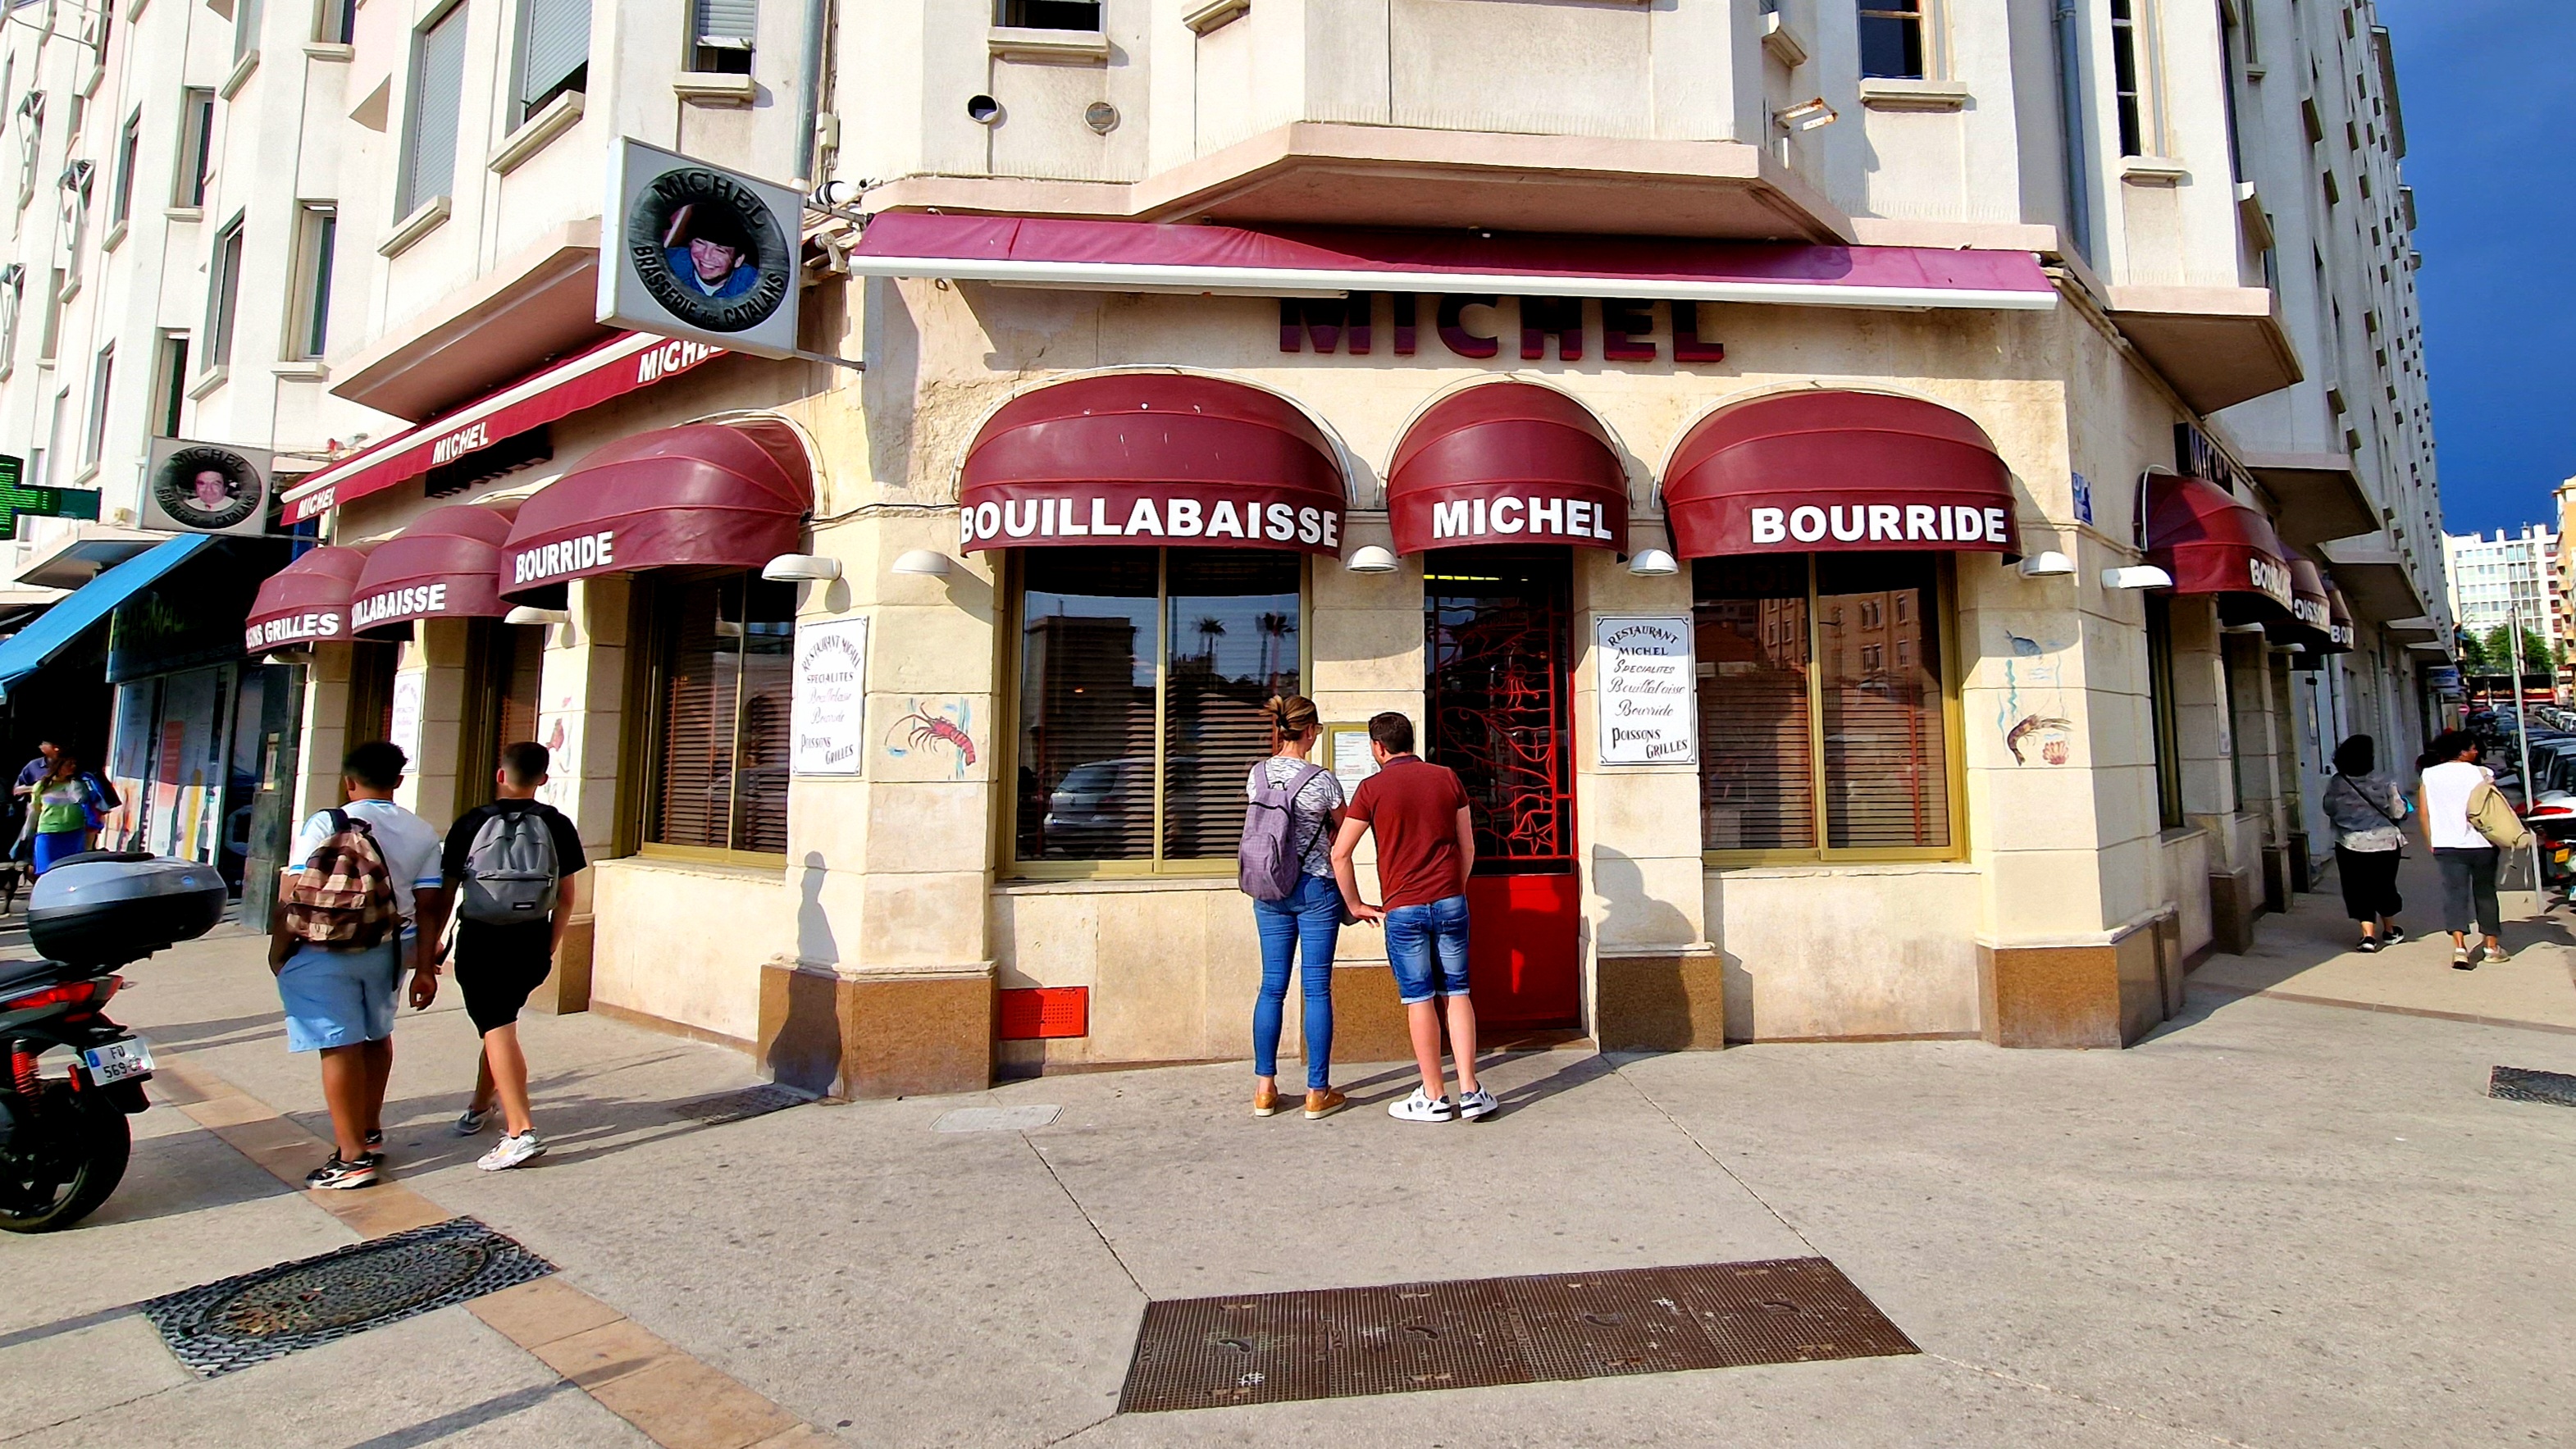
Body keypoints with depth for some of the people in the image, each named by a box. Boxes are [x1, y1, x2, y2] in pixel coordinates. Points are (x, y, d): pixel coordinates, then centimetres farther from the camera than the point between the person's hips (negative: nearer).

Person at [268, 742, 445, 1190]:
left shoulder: (325, 825, -10)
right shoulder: (422, 834, 1)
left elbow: (293, 896, -13)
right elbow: (426, 906, 1)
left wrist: (278, 949, 2)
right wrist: (424, 968, 5)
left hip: (325, 952, -5)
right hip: (389, 949, 5)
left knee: (340, 1047, -2)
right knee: (376, 1036, 21)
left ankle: (353, 1157, 0)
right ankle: (370, 1134, 36)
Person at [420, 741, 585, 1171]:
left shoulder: (470, 824, -4)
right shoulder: (557, 825, 1)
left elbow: (447, 891, 0)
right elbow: (566, 897, 4)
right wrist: (549, 948, 16)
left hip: (481, 943, -3)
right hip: (532, 945, 3)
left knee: (498, 1029, -8)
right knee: (501, 1022, 23)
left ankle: (521, 1131, -17)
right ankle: (480, 1107, 39)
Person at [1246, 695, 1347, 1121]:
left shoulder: (1258, 774, 0)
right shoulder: (1323, 780, -13)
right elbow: (1343, 833, 2)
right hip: (1316, 887, -4)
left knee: (1272, 985, 11)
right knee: (1317, 988, 3)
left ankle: (1265, 1088, 17)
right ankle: (1318, 1093, 10)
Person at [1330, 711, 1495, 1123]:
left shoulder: (1372, 788, -4)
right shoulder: (1447, 778, 5)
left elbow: (1340, 853, -4)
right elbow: (1467, 846, 10)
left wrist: (1354, 904, 8)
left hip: (1403, 909, -3)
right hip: (1451, 902, 3)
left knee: (1420, 1000, 4)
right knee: (1456, 993, 10)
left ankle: (1433, 1097, 12)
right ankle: (1470, 1092, 11)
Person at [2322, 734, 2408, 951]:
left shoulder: (2335, 784, -9)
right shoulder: (2383, 782, -10)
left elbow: (2329, 809, 2)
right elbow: (2398, 813, -4)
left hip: (2351, 845, -1)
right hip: (2385, 843, 1)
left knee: (2359, 891, 5)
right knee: (2384, 886, 18)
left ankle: (2368, 934, -5)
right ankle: (2390, 931, 33)